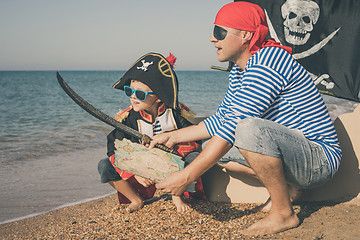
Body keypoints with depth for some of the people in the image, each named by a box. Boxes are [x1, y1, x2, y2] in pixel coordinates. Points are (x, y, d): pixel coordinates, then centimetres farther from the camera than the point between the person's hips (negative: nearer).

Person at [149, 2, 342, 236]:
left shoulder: (268, 61, -21)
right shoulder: (239, 71, 10)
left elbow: (235, 123, -28)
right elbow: (221, 120, 19)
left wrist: (187, 175, -27)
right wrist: (173, 136, 12)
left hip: (320, 157, -10)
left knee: (249, 128, -35)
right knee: (214, 147, 10)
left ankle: (283, 213, -16)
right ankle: (286, 185, 4)